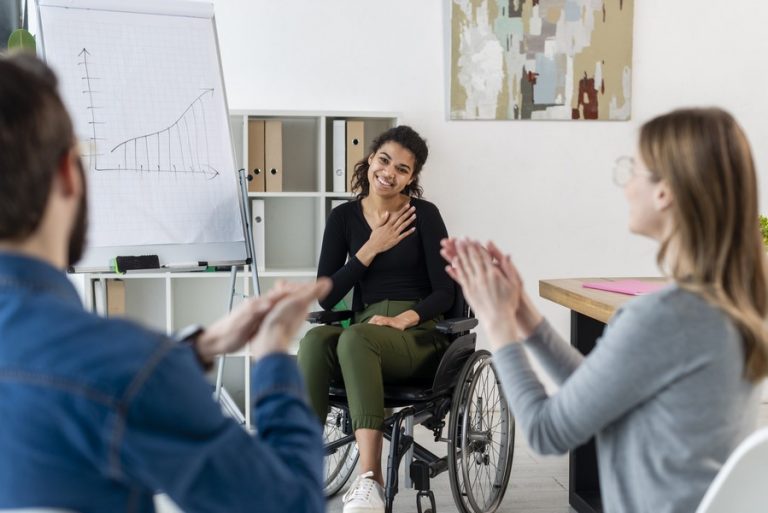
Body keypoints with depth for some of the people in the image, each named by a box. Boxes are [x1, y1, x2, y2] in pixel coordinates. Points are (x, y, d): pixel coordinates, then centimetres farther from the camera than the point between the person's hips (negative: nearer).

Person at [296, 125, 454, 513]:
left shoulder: (424, 215, 0)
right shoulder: (344, 217, 8)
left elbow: (444, 293, -6)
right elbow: (326, 298, 1)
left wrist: (402, 319, -24)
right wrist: (372, 248, -7)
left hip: (417, 338, -3)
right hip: (364, 331, 3)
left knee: (355, 338, -37)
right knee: (315, 340, -33)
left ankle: (369, 478, -44)